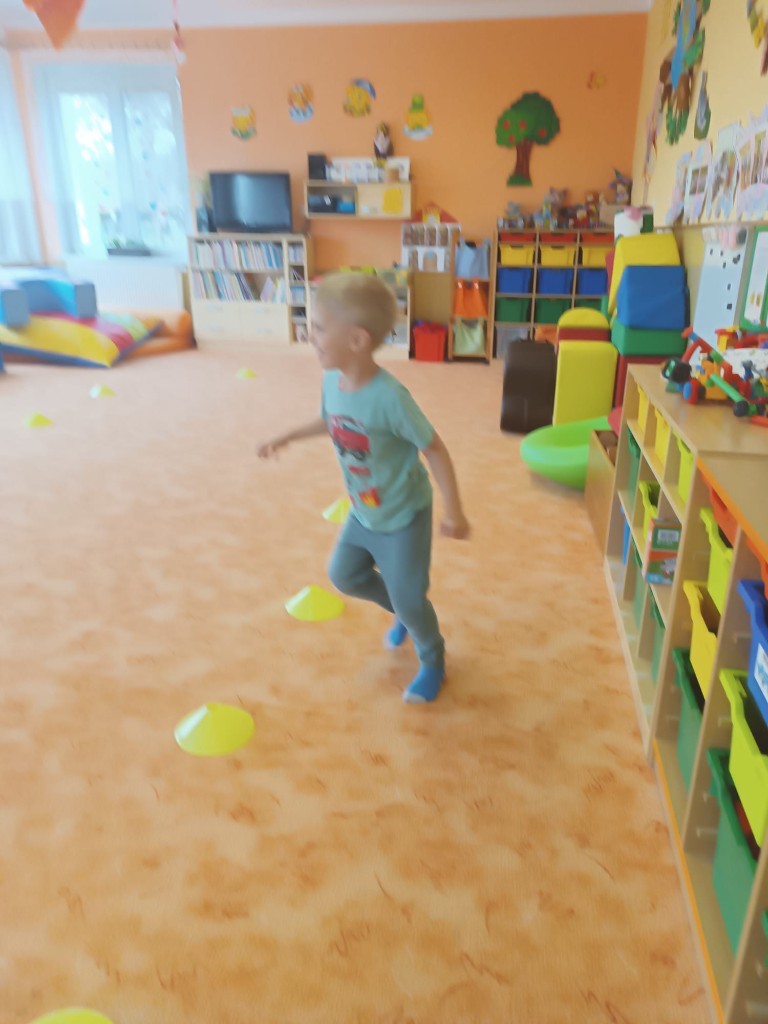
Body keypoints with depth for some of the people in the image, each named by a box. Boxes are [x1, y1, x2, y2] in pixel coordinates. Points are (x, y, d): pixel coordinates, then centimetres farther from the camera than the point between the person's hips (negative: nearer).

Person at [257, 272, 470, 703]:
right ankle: (404, 611, 47)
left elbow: (435, 449, -25)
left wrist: (454, 511, -25)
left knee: (409, 599, 4)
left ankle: (433, 662, 35)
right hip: (363, 512, 8)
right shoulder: (332, 379, -11)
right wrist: (287, 438, 17)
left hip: (403, 516, -7)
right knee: (344, 576, 22)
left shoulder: (389, 396, -34)